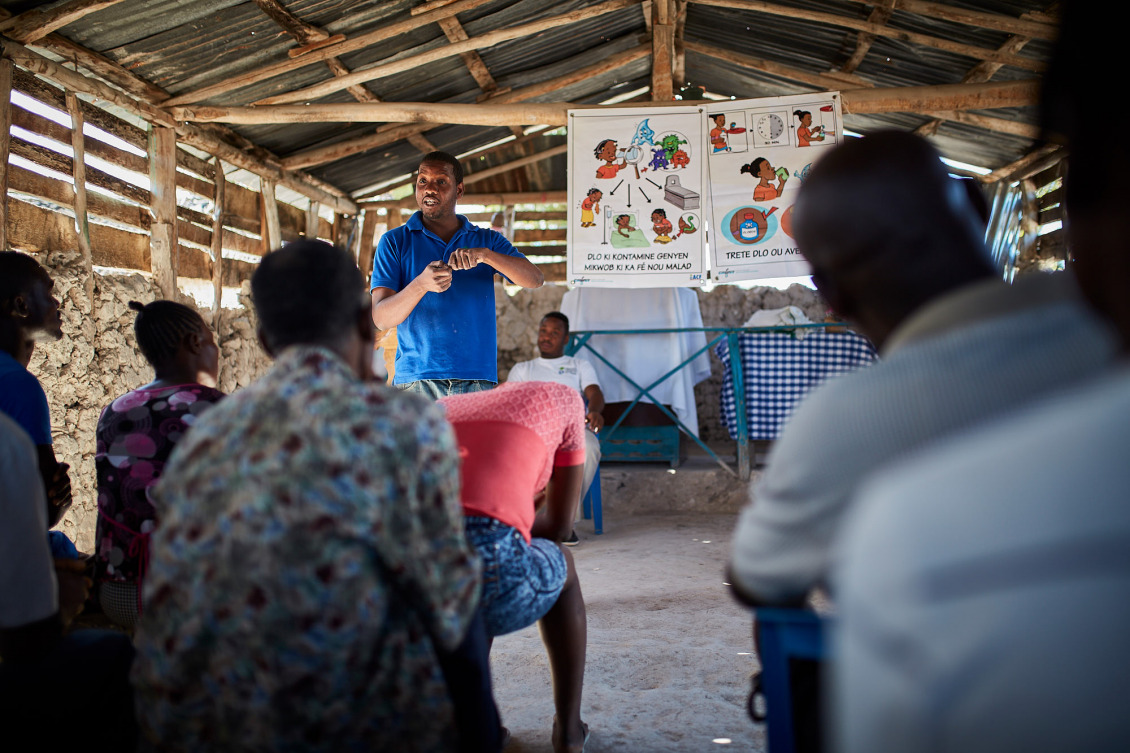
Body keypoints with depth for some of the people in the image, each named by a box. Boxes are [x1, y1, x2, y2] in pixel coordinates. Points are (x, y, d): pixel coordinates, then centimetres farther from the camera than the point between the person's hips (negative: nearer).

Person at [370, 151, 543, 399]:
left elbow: (534, 279, -2)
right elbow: (381, 317, -1)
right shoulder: (395, 241, 10)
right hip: (415, 381, -1)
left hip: (477, 379, 1)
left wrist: (485, 255, -18)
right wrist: (421, 284, -20)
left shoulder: (487, 240, 15)